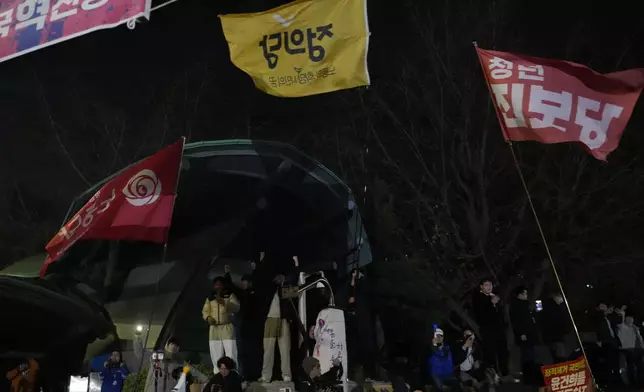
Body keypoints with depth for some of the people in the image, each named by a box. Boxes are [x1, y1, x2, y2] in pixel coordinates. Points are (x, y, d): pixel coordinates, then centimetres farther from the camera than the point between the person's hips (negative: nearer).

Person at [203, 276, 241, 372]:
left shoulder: (230, 295, 4)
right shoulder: (210, 298, 15)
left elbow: (236, 307, -10)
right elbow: (205, 311, 13)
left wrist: (224, 302, -24)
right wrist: (208, 317, -8)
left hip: (227, 327, -3)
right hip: (214, 329, 3)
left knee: (231, 353, -10)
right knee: (215, 355, 4)